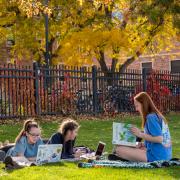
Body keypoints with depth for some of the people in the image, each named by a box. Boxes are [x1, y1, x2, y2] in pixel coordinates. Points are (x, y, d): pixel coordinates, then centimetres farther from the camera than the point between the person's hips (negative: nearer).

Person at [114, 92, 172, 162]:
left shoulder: (151, 117, -13)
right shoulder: (158, 115, 15)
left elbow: (159, 139, -20)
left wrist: (141, 134, -12)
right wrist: (144, 144, 11)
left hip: (157, 156, -10)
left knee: (119, 149, -15)